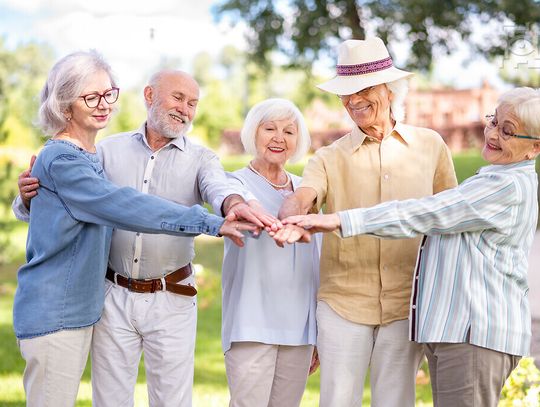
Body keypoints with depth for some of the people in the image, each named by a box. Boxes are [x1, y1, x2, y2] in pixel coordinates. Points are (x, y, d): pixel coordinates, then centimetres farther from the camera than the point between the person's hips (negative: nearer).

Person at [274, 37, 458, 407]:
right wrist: (289, 219, -40)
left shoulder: (430, 146, 6)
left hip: (406, 305, 0)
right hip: (343, 303, 0)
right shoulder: (330, 158, 3)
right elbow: (301, 198, -16)